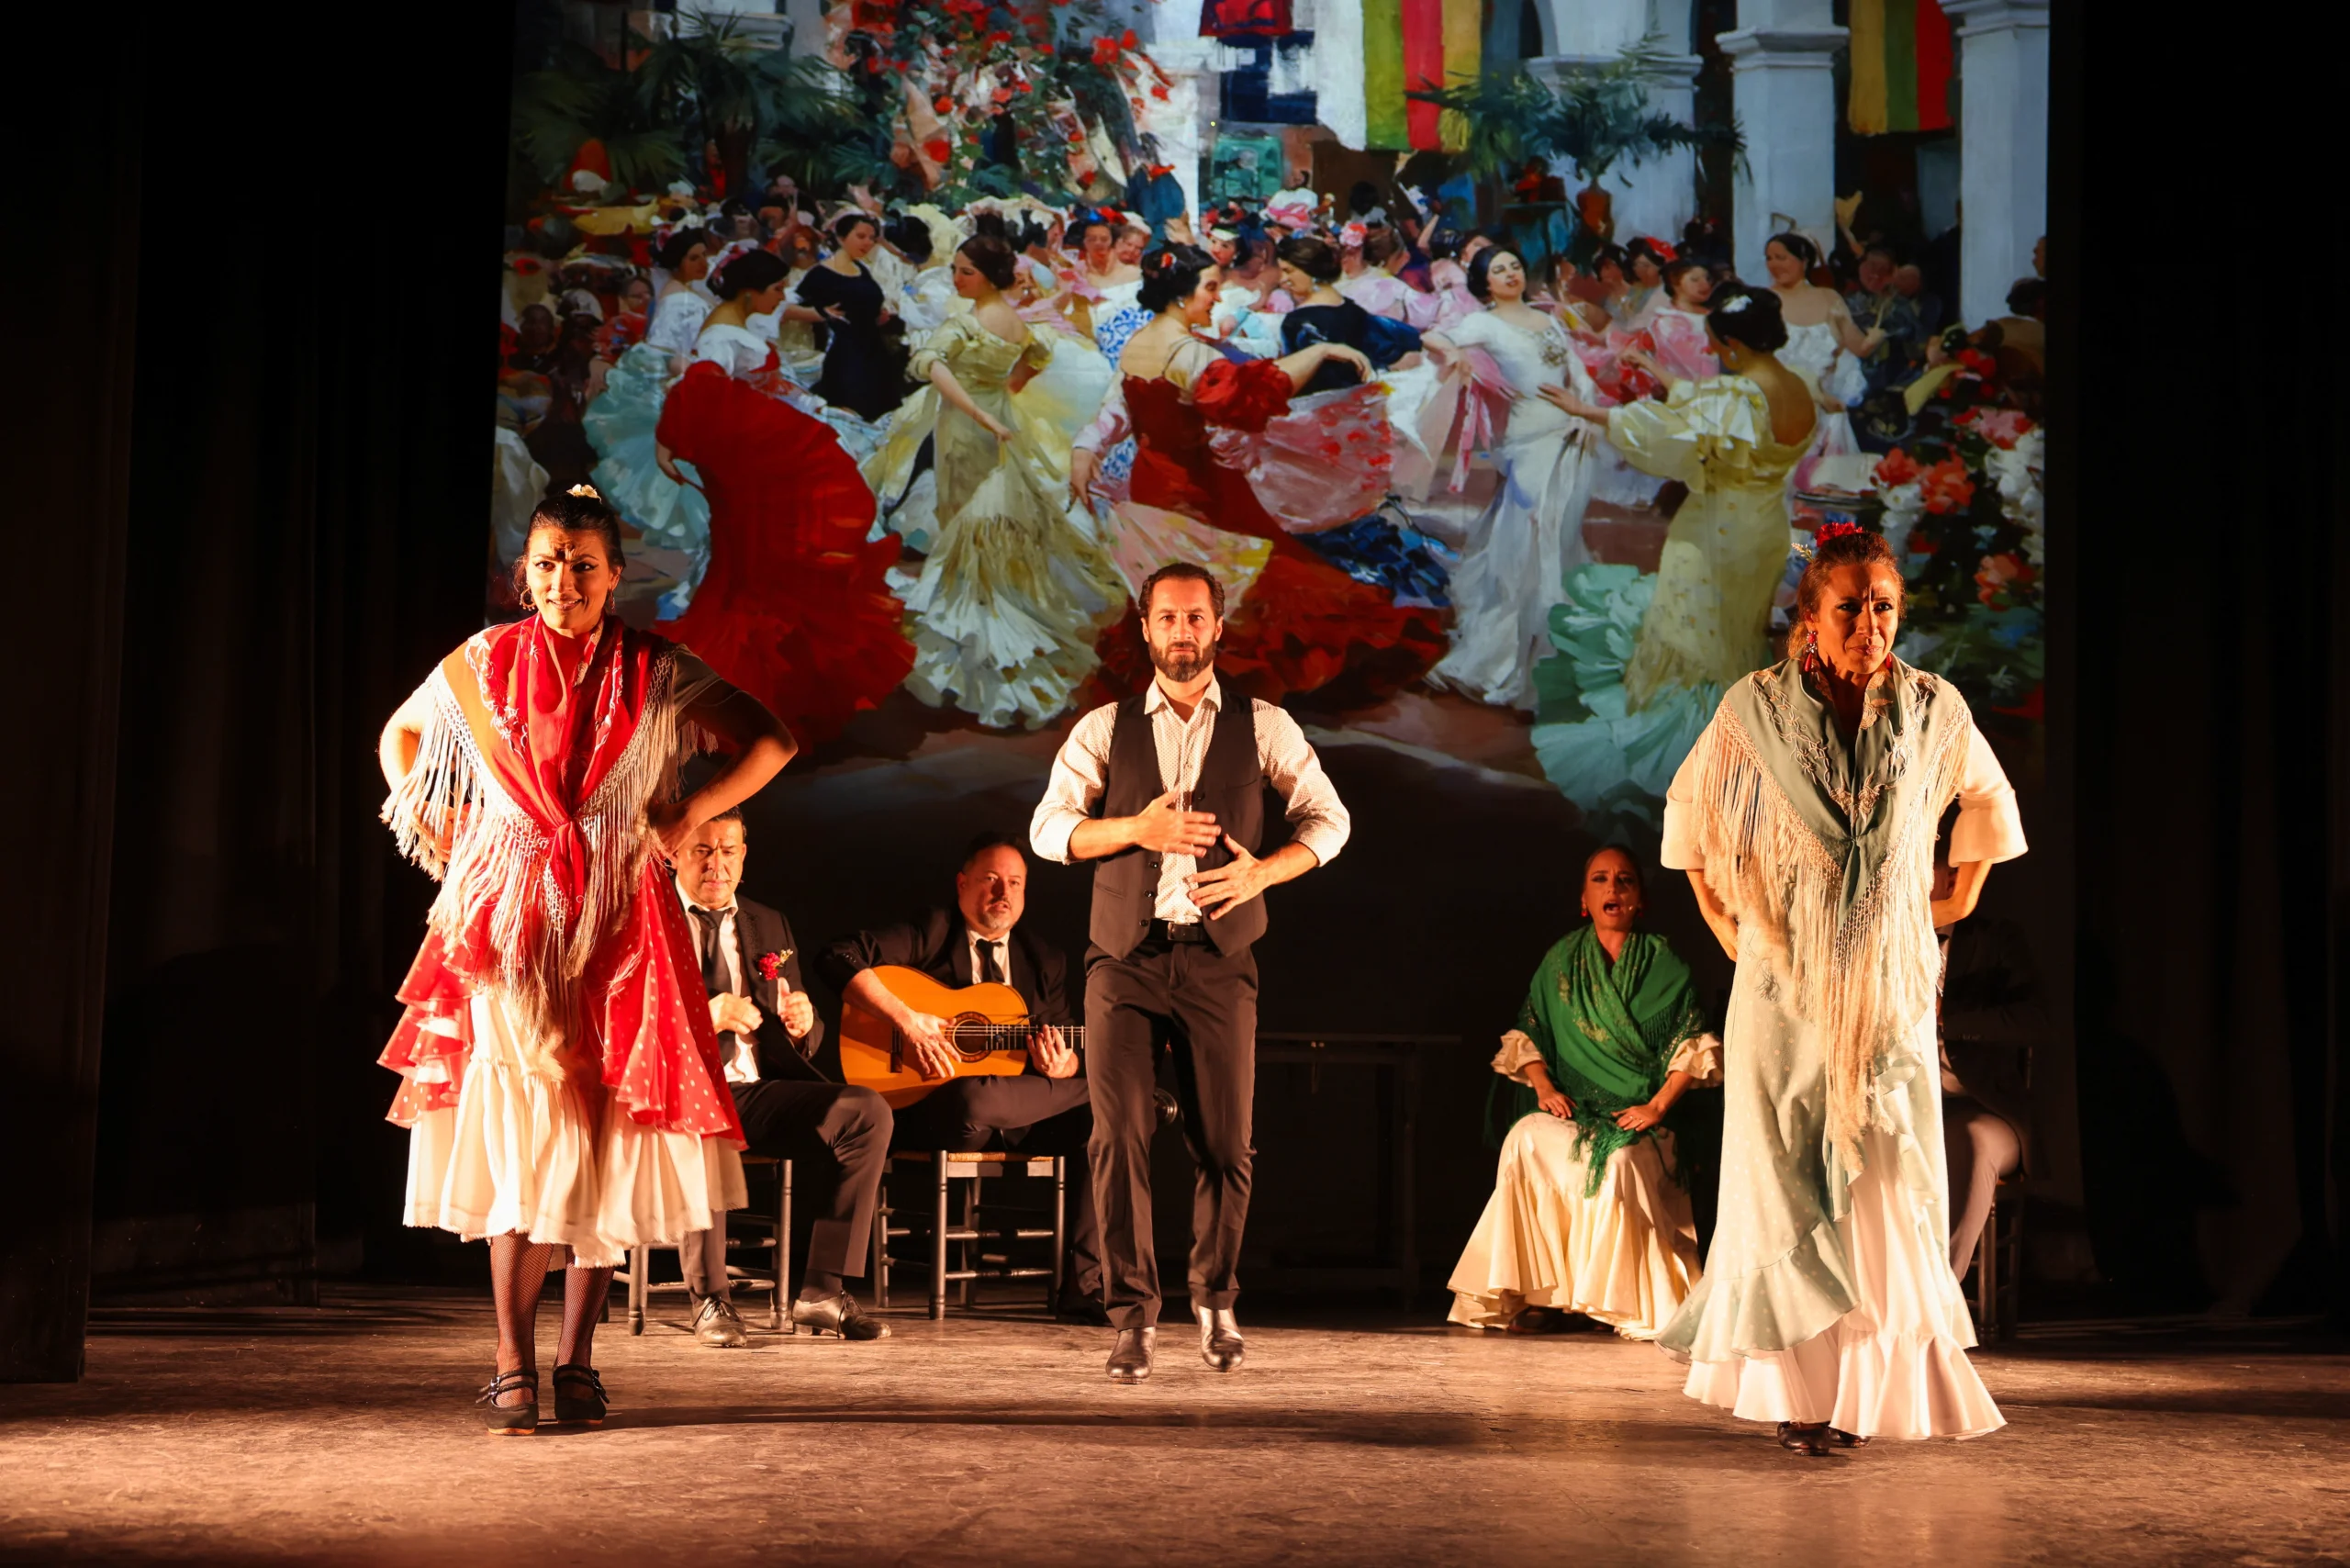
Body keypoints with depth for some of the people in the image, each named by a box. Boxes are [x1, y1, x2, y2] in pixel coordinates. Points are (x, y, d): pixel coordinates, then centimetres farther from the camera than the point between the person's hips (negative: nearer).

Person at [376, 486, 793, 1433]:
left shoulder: (654, 672, 2)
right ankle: (513, 1366, -7)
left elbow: (771, 741, 9)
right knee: (516, 1136, -8)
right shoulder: (485, 662, 5)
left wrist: (691, 815, 0)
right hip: (508, 923, 0)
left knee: (601, 1136, -1)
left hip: (617, 924, 0)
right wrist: (431, 833, 10)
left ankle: (578, 1362, 7)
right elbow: (399, 736, 22)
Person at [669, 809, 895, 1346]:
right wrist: (701, 1017, -21)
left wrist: (803, 1024, -4)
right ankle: (709, 1300, -28)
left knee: (868, 1111, -19)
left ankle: (823, 1290, -20)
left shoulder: (770, 926, 21)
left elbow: (804, 1038, 22)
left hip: (759, 1091, 5)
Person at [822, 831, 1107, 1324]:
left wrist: (1060, 1066, -11)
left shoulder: (1045, 961, 16)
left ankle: (1084, 1288, -19)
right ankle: (1102, 1091, -16)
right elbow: (841, 957, -12)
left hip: (1018, 1117, 5)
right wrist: (907, 1021, -21)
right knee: (970, 1101, -41)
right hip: (930, 1111, -5)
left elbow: (1071, 1052, 15)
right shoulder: (933, 932, 1)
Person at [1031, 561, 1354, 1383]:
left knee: (1225, 1144, 3)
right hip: (1124, 956, 0)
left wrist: (1264, 871, -9)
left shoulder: (1262, 726, 8)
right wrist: (1135, 829, -13)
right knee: (1119, 1135, -8)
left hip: (1218, 957, 0)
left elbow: (1329, 818, 8)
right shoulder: (1104, 728, 9)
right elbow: (1047, 828, 3)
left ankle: (1216, 1301, 24)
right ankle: (1133, 1313, 2)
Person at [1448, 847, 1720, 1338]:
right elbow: (1527, 1034, 13)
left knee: (1620, 1161, -35)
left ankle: (1638, 1305, -21)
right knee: (1526, 1138, -31)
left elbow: (1693, 1045, 1)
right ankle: (1540, 1295, -25)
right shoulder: (1562, 960, 15)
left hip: (1638, 1117, -2)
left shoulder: (1662, 962, 8)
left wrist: (1658, 1105, -12)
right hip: (1573, 1112, 2)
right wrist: (1544, 1087, -6)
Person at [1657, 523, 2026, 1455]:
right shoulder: (1754, 708, -4)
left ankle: (1868, 1385, 11)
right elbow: (1689, 812, 10)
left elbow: (1989, 803, 20)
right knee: (1790, 1183, 0)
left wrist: (1955, 904, 14)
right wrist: (1727, 928, 7)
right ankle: (1797, 1389, 9)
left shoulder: (1934, 709, 1)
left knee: (1887, 1184, -2)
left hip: (1889, 987, 2)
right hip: (1786, 990, -1)